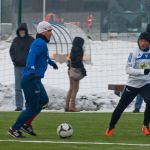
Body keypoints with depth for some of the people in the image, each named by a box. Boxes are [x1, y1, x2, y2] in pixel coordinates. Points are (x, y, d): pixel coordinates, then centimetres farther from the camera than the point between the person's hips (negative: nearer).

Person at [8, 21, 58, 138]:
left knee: (44, 101, 19)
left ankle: (26, 124, 23)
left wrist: (51, 62, 58)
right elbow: (32, 56, -32)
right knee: (32, 107, -6)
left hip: (35, 80, 11)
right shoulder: (40, 43, -14)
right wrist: (32, 70, -47)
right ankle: (14, 129, 2)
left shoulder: (42, 43, 18)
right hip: (31, 79, -11)